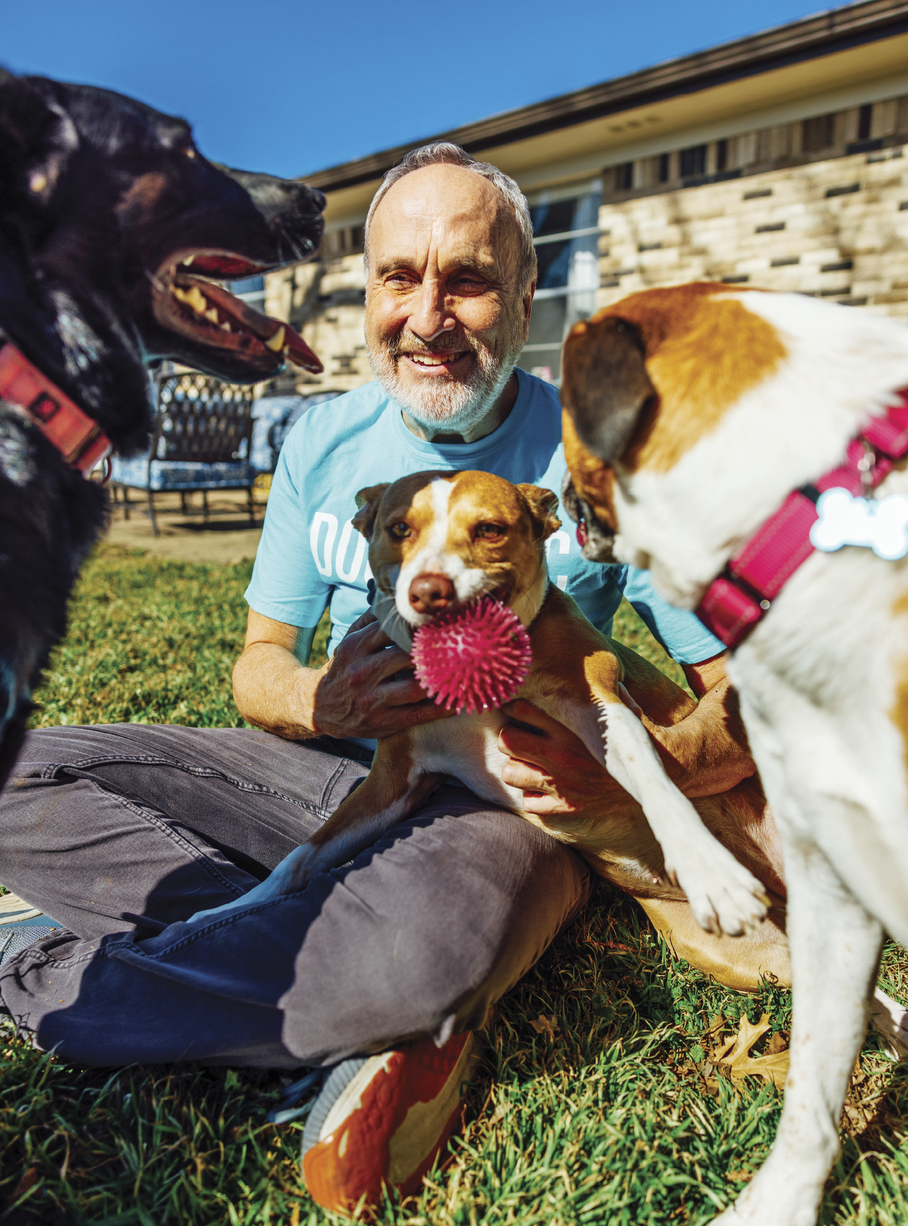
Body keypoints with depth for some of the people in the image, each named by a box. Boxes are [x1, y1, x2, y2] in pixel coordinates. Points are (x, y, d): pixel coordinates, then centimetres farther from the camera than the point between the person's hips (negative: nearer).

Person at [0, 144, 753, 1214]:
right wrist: (319, 698, -17)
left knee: (427, 939, -40)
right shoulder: (323, 443, 2)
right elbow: (260, 663, 8)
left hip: (501, 801, -4)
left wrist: (623, 766, -28)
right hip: (327, 770, 5)